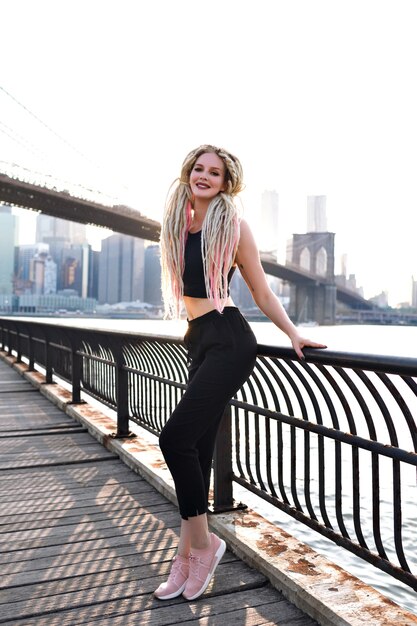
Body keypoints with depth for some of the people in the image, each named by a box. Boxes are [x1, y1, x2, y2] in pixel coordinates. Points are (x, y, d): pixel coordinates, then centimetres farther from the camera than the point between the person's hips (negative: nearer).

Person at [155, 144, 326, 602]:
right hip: (200, 342, 7)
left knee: (176, 438, -15)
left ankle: (202, 543, 5)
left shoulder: (233, 226, -3)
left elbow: (262, 293, 2)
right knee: (197, 448, 8)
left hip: (228, 342, -6)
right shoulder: (177, 224, 13)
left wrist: (294, 335, -2)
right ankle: (188, 555, 19)